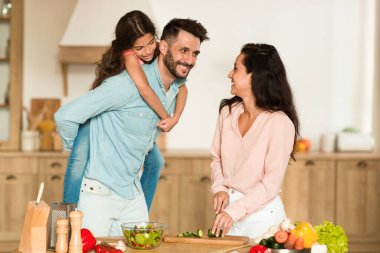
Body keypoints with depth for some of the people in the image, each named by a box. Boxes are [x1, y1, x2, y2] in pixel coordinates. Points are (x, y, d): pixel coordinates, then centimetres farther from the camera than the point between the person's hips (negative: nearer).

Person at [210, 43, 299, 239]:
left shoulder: (280, 123, -17)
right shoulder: (228, 111, 1)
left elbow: (272, 182, -17)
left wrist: (234, 211, -22)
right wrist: (219, 188, -6)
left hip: (261, 214, -5)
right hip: (228, 207, 5)